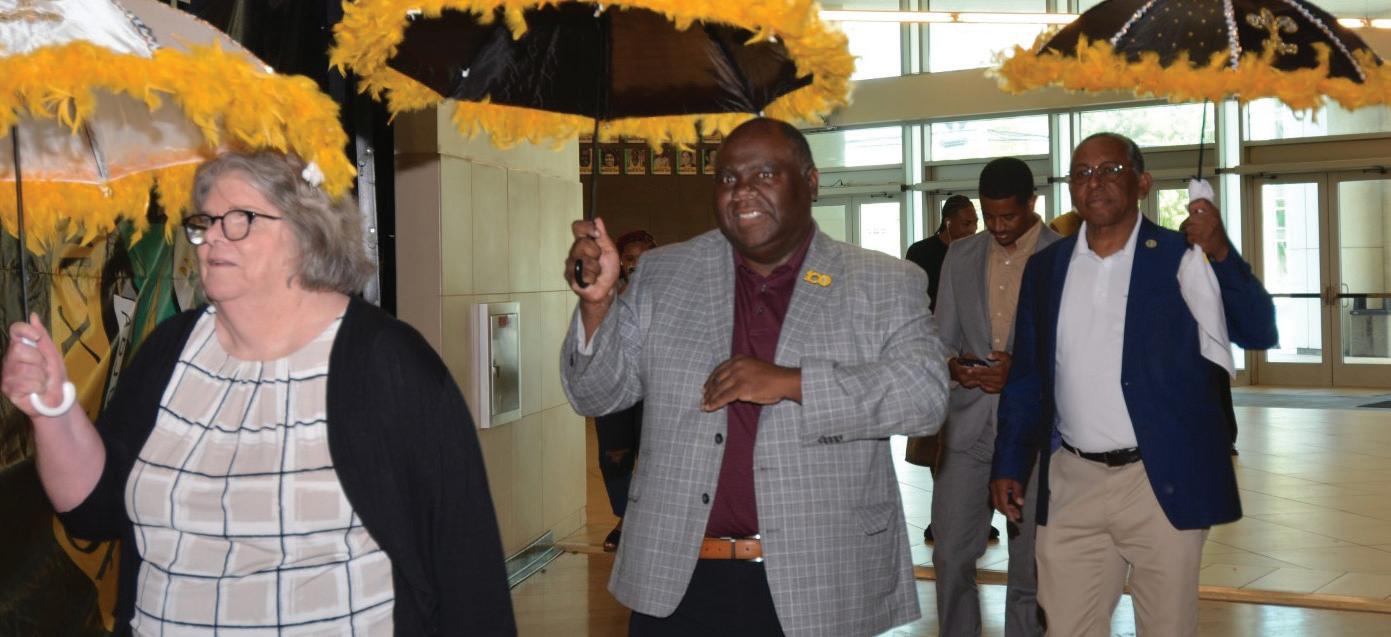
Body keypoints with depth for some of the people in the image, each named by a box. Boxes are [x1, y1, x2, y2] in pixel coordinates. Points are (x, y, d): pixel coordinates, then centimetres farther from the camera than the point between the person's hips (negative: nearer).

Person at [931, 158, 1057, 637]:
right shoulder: (960, 256, 11)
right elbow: (942, 337, 13)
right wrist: (953, 364, -9)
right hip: (968, 426, 3)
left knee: (1030, 561, 7)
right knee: (951, 555, 4)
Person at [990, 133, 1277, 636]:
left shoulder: (1183, 255, -1)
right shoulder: (1046, 266, 8)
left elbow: (1260, 333, -10)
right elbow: (1027, 378, 12)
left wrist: (1220, 253, -23)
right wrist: (1008, 466, 8)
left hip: (1164, 484, -3)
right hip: (1071, 485, 3)